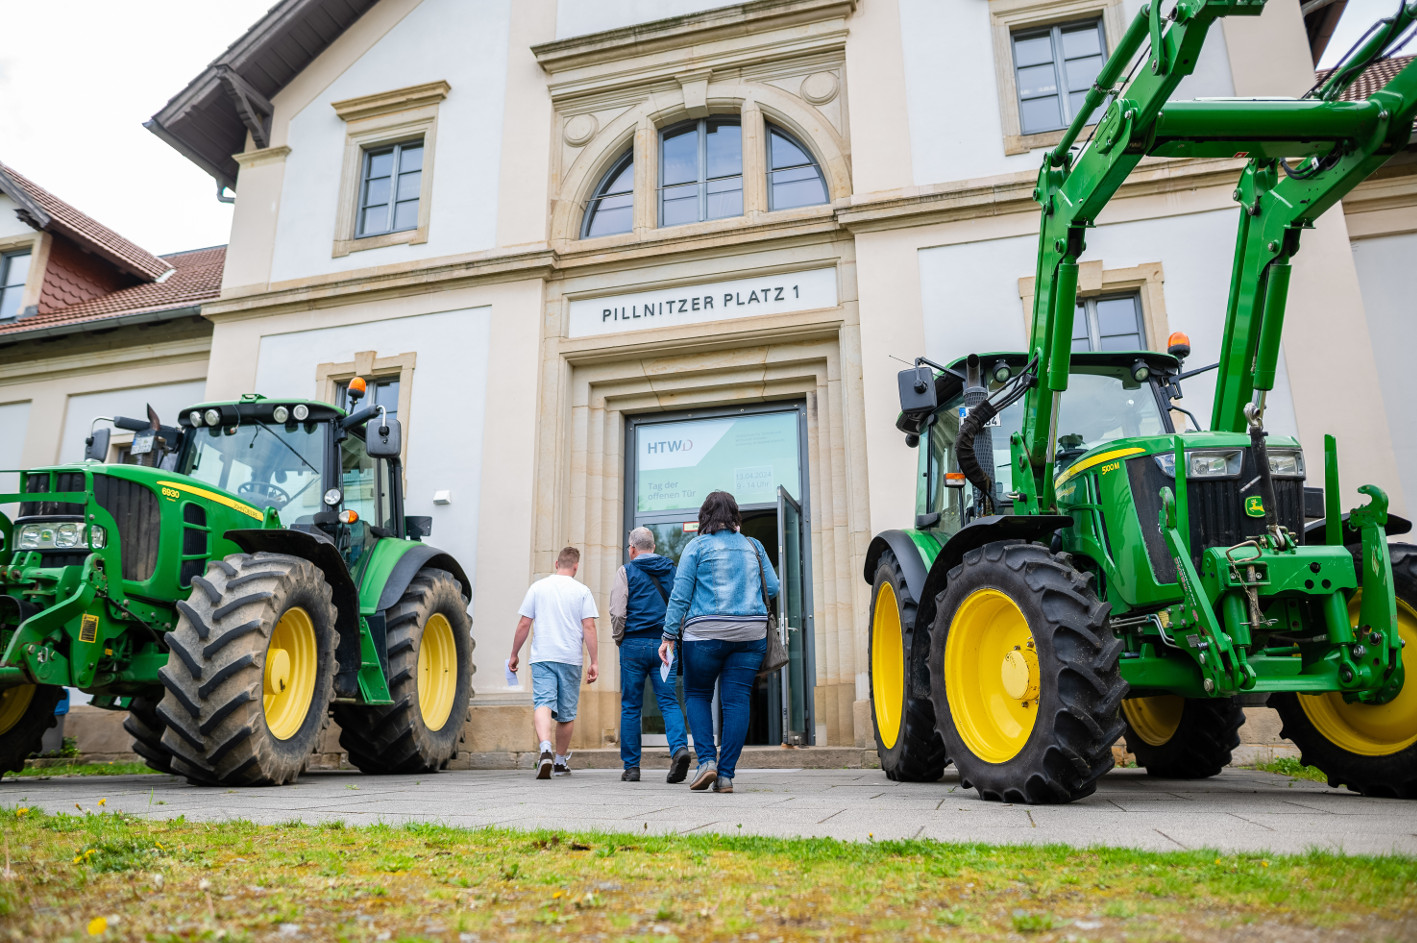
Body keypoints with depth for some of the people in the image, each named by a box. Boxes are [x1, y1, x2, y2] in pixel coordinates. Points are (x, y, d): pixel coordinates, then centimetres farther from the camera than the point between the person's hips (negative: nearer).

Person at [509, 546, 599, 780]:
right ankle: (561, 760, 23)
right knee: (566, 712, 11)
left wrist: (514, 655, 14)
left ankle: (545, 749, -33)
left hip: (542, 657, 0)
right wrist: (594, 662, -2)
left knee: (542, 703, -9)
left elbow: (524, 624, 5)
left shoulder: (538, 587, 6)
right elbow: (589, 627, -4)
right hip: (571, 658, 0)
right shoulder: (582, 591, 2)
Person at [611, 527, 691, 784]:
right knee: (669, 701, 1)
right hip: (664, 644, 2)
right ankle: (680, 748, -22)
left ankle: (631, 766, 10)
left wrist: (619, 638, 8)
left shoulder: (626, 571, 1)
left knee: (630, 707, 6)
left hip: (634, 644, -2)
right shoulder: (672, 570, 11)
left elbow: (617, 612, -6)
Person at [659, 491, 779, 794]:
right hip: (751, 633, 3)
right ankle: (726, 774, 3)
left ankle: (706, 760, 1)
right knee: (737, 700, 4)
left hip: (706, 632, -3)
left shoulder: (697, 546, 0)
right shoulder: (753, 547, 10)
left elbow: (680, 594, -3)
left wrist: (669, 635, -1)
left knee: (697, 694, 14)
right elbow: (773, 589, 11)